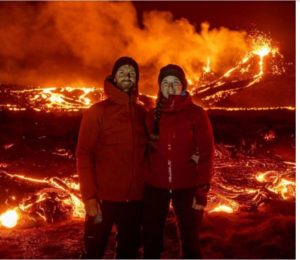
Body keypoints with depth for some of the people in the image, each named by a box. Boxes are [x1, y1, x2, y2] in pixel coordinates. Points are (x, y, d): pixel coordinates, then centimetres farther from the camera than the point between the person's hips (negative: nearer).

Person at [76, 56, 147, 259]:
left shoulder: (142, 113, 7)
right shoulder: (97, 111, -5)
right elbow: (84, 155, -9)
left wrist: (147, 187, 4)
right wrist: (89, 196, -16)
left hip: (135, 197, 4)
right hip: (104, 197, -4)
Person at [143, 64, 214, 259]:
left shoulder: (196, 114, -4)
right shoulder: (153, 115, 6)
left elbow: (206, 153, -7)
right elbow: (147, 150, 10)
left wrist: (202, 191, -11)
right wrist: (142, 182, 0)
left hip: (186, 187, -2)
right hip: (155, 187, 3)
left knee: (190, 240, 11)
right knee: (151, 241, 12)